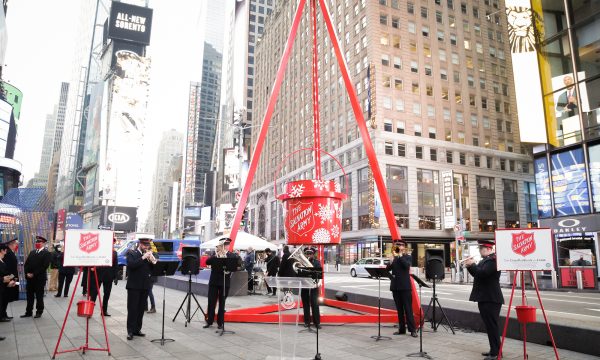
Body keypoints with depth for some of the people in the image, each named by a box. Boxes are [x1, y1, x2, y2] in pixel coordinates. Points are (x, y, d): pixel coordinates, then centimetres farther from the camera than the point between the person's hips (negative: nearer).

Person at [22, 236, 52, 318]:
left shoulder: (47, 253, -7)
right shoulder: (32, 252, 15)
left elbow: (44, 266, -16)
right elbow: (26, 263, 11)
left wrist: (34, 274, -17)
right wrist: (27, 273, -4)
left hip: (40, 278, -6)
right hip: (30, 278, 6)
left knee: (39, 296, 4)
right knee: (30, 296, 12)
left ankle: (39, 312, 14)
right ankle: (29, 312, 21)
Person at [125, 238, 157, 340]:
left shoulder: (149, 255, 12)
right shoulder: (131, 253, -1)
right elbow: (131, 265, -18)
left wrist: (153, 261, -13)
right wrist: (143, 257, -22)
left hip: (145, 286, 4)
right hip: (134, 285, -4)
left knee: (141, 309, 8)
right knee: (132, 309, -1)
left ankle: (137, 329, 17)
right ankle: (130, 331, 4)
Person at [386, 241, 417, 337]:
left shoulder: (408, 257, 2)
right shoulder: (394, 258, 13)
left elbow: (407, 265, -18)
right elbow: (388, 269, 2)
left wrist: (400, 256, -15)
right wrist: (391, 260, -13)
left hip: (405, 286, -4)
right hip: (395, 286, 4)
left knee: (408, 309, -4)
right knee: (399, 309, 9)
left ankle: (412, 329, -1)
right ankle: (401, 329, 15)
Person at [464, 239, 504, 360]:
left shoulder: (493, 259, -16)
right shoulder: (485, 260, 17)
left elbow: (482, 273, -26)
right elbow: (476, 274, 21)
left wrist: (472, 264, -13)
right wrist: (470, 266, 6)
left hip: (491, 299, -10)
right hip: (484, 298, 10)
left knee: (492, 325, -5)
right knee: (489, 325, 15)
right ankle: (494, 350, 24)